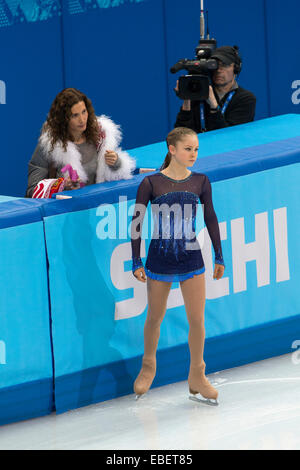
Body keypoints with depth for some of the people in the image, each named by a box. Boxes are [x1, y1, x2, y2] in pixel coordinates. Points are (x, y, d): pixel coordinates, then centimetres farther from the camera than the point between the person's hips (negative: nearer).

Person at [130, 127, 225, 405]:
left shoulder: (200, 182, 1)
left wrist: (219, 257, 13)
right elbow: (136, 222, -2)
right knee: (155, 318, 12)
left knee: (197, 320, 0)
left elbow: (210, 219, 10)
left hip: (191, 258, 2)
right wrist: (136, 262, -3)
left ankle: (197, 377, 13)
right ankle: (148, 367, 35)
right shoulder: (151, 183, -7)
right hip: (159, 258, -2)